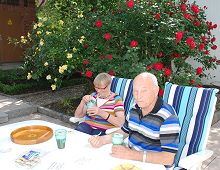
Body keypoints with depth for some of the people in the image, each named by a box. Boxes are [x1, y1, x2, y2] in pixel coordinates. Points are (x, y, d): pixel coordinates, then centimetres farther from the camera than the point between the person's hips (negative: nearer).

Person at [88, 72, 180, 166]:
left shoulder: (168, 117, -22)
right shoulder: (135, 109, 3)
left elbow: (169, 158, -26)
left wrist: (131, 154, -30)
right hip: (131, 159, 6)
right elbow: (124, 132, 17)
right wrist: (102, 139, -1)